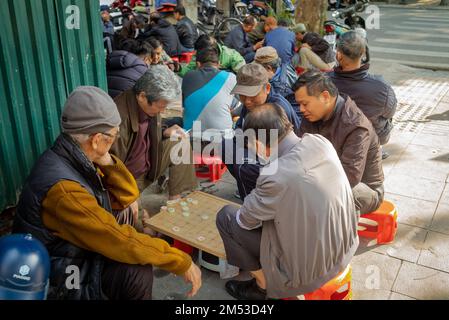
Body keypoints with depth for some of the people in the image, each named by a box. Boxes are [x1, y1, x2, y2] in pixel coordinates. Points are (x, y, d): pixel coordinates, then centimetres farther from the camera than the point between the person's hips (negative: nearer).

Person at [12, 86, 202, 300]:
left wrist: (106, 161, -15)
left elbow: (126, 197, 3)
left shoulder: (76, 159, -5)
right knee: (137, 272, -18)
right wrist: (182, 261, -20)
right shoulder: (63, 188, -33)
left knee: (138, 271, -4)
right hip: (55, 283, -8)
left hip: (74, 257, 8)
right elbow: (121, 241, -29)